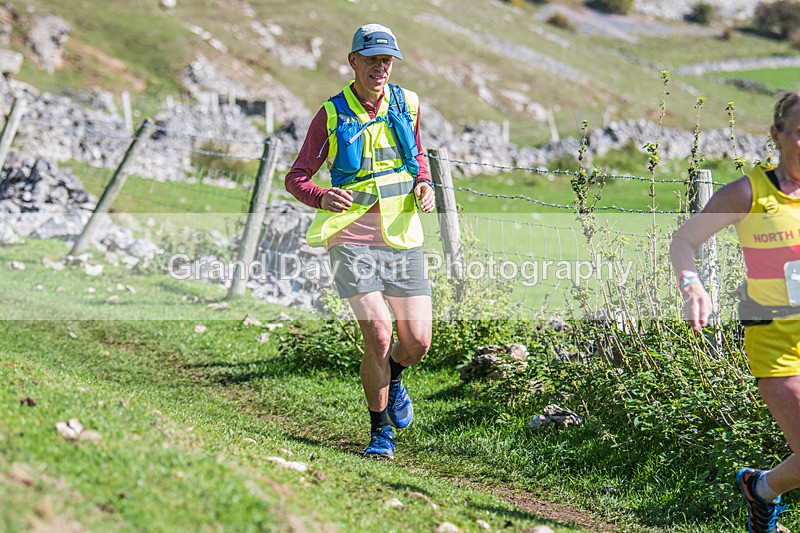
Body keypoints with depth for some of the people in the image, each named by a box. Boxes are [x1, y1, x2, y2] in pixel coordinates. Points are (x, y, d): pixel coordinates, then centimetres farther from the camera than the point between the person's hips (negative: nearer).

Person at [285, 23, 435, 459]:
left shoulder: (408, 104, 7)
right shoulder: (331, 115, -3)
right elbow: (296, 177, 2)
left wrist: (424, 184, 4)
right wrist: (322, 198, -20)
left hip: (401, 239, 3)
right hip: (351, 240, -3)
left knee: (417, 343, -3)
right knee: (378, 335, -17)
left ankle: (392, 378, 35)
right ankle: (380, 431, 4)